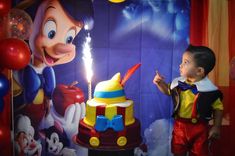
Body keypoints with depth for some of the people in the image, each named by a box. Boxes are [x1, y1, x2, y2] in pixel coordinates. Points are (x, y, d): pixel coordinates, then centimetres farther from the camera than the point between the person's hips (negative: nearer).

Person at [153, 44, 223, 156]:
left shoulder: (209, 89, -19)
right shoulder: (178, 82, -7)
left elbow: (218, 107, -9)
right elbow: (168, 91, 14)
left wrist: (216, 127, -9)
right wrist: (160, 83, -3)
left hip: (199, 128, -3)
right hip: (180, 125, 3)